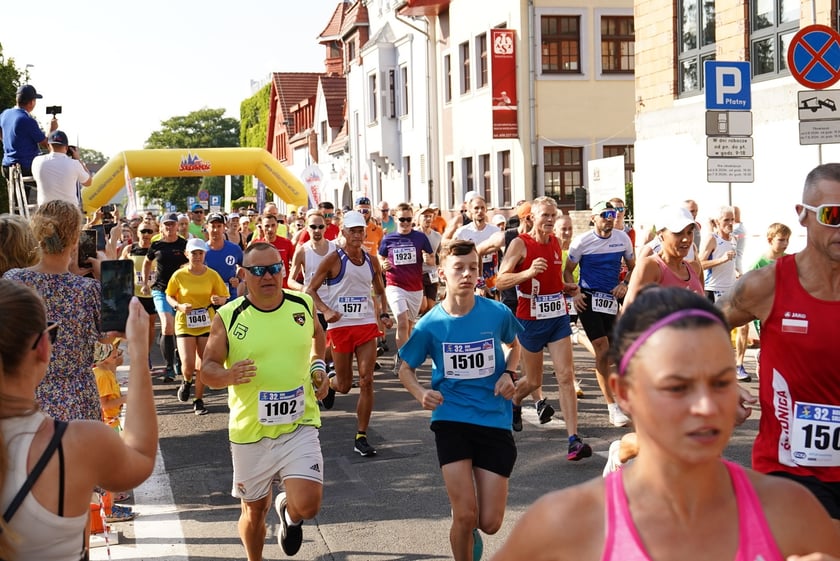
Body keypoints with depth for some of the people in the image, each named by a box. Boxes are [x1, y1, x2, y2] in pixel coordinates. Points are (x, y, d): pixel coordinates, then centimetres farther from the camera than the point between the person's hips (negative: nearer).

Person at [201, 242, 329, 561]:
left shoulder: (302, 304, -1)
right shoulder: (228, 317, -9)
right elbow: (207, 369, -6)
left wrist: (318, 365, 6)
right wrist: (228, 375, -28)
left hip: (299, 425, 1)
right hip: (251, 430, 0)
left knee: (307, 504, -15)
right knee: (254, 510, 14)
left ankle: (288, 512, 24)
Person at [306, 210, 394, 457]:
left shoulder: (371, 261, 8)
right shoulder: (333, 260, -6)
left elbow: (379, 291, 21)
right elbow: (311, 290, -4)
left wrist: (383, 314, 4)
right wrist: (326, 310, -20)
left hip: (367, 325, 3)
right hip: (340, 325, -3)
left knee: (366, 381, -7)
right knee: (344, 384, 7)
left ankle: (361, 437, 0)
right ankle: (329, 383, 46)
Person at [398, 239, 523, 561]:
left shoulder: (498, 314, -5)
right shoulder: (430, 324, -6)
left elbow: (514, 345, 17)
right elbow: (406, 369, 8)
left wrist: (508, 374, -3)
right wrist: (421, 394, -14)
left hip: (495, 421, 1)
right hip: (451, 420, -1)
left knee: (490, 523, 0)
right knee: (465, 515, -12)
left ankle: (469, 530, 37)